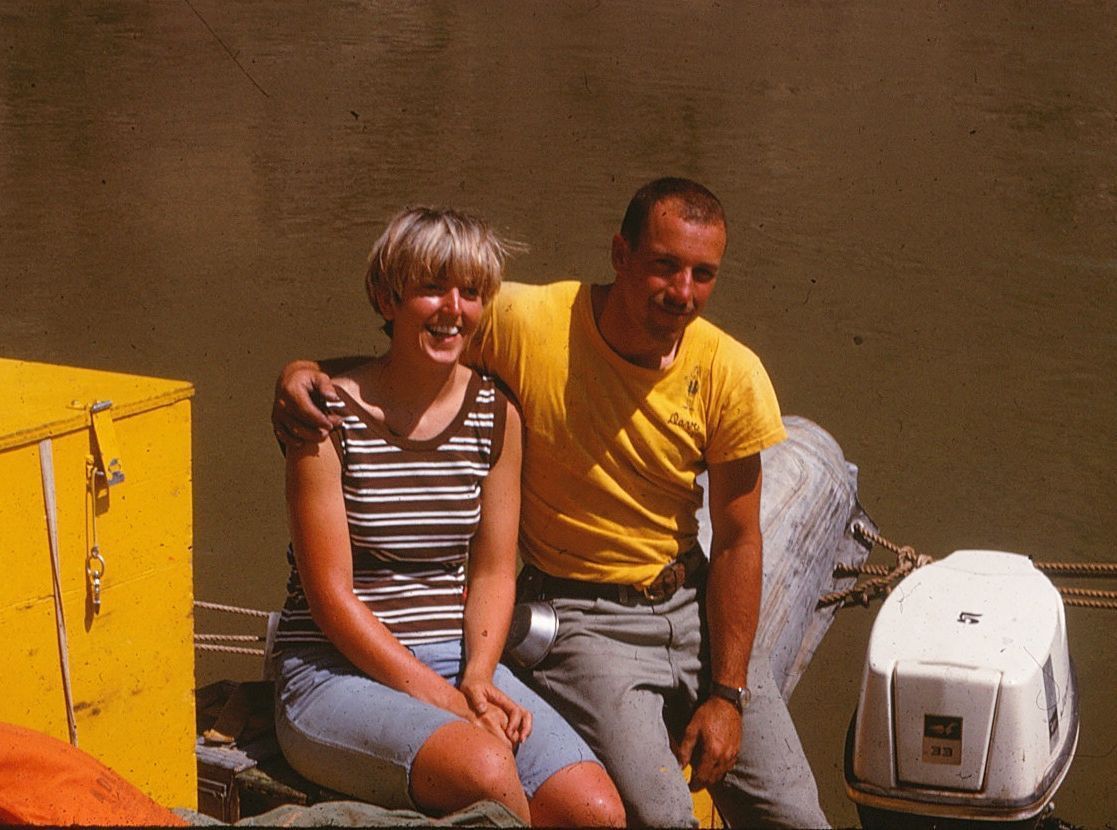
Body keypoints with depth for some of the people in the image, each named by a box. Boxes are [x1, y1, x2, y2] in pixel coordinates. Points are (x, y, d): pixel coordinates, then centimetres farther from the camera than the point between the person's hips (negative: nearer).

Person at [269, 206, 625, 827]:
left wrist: (477, 677, -10)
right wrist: (444, 701, -16)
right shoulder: (333, 414, -9)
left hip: (459, 661, 5)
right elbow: (330, 593, -11)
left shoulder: (496, 411, 6)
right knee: (487, 770, -33)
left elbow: (493, 571, 9)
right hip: (334, 672, -4)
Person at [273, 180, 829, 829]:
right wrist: (303, 372, -21)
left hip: (693, 603, 4)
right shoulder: (524, 323, -16)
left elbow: (738, 541, -1)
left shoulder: (731, 374, -7)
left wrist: (728, 694, -3)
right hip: (579, 618, -3)